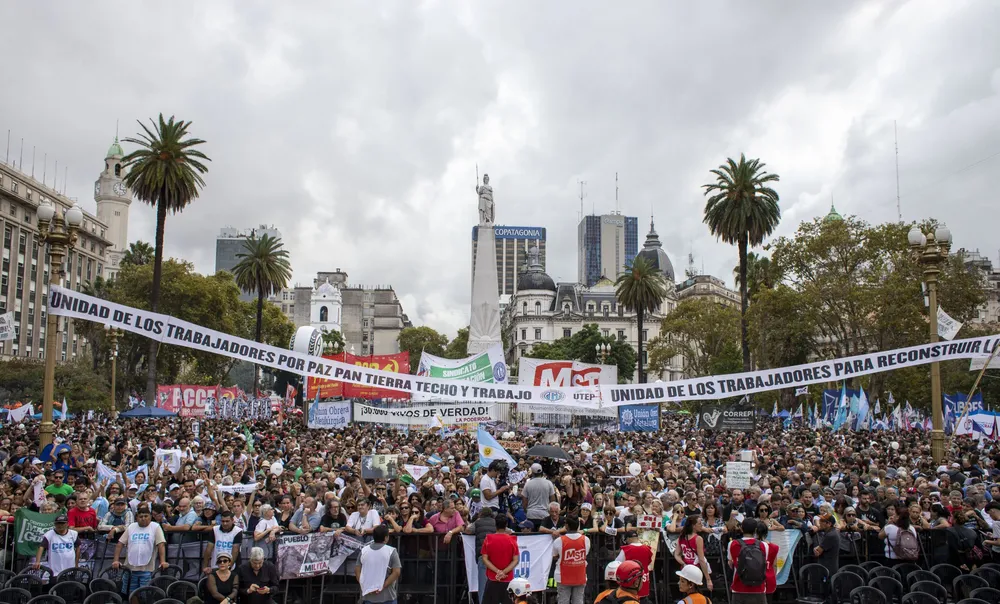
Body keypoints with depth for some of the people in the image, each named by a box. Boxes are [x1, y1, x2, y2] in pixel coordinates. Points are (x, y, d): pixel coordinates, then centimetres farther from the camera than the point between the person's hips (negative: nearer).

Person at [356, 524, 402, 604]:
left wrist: (364, 586, 0)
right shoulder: (391, 551, -8)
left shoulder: (363, 551, 3)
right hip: (387, 597, -3)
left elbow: (357, 571, 2)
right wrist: (383, 586, -13)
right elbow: (396, 572, -15)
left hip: (367, 596, 3)